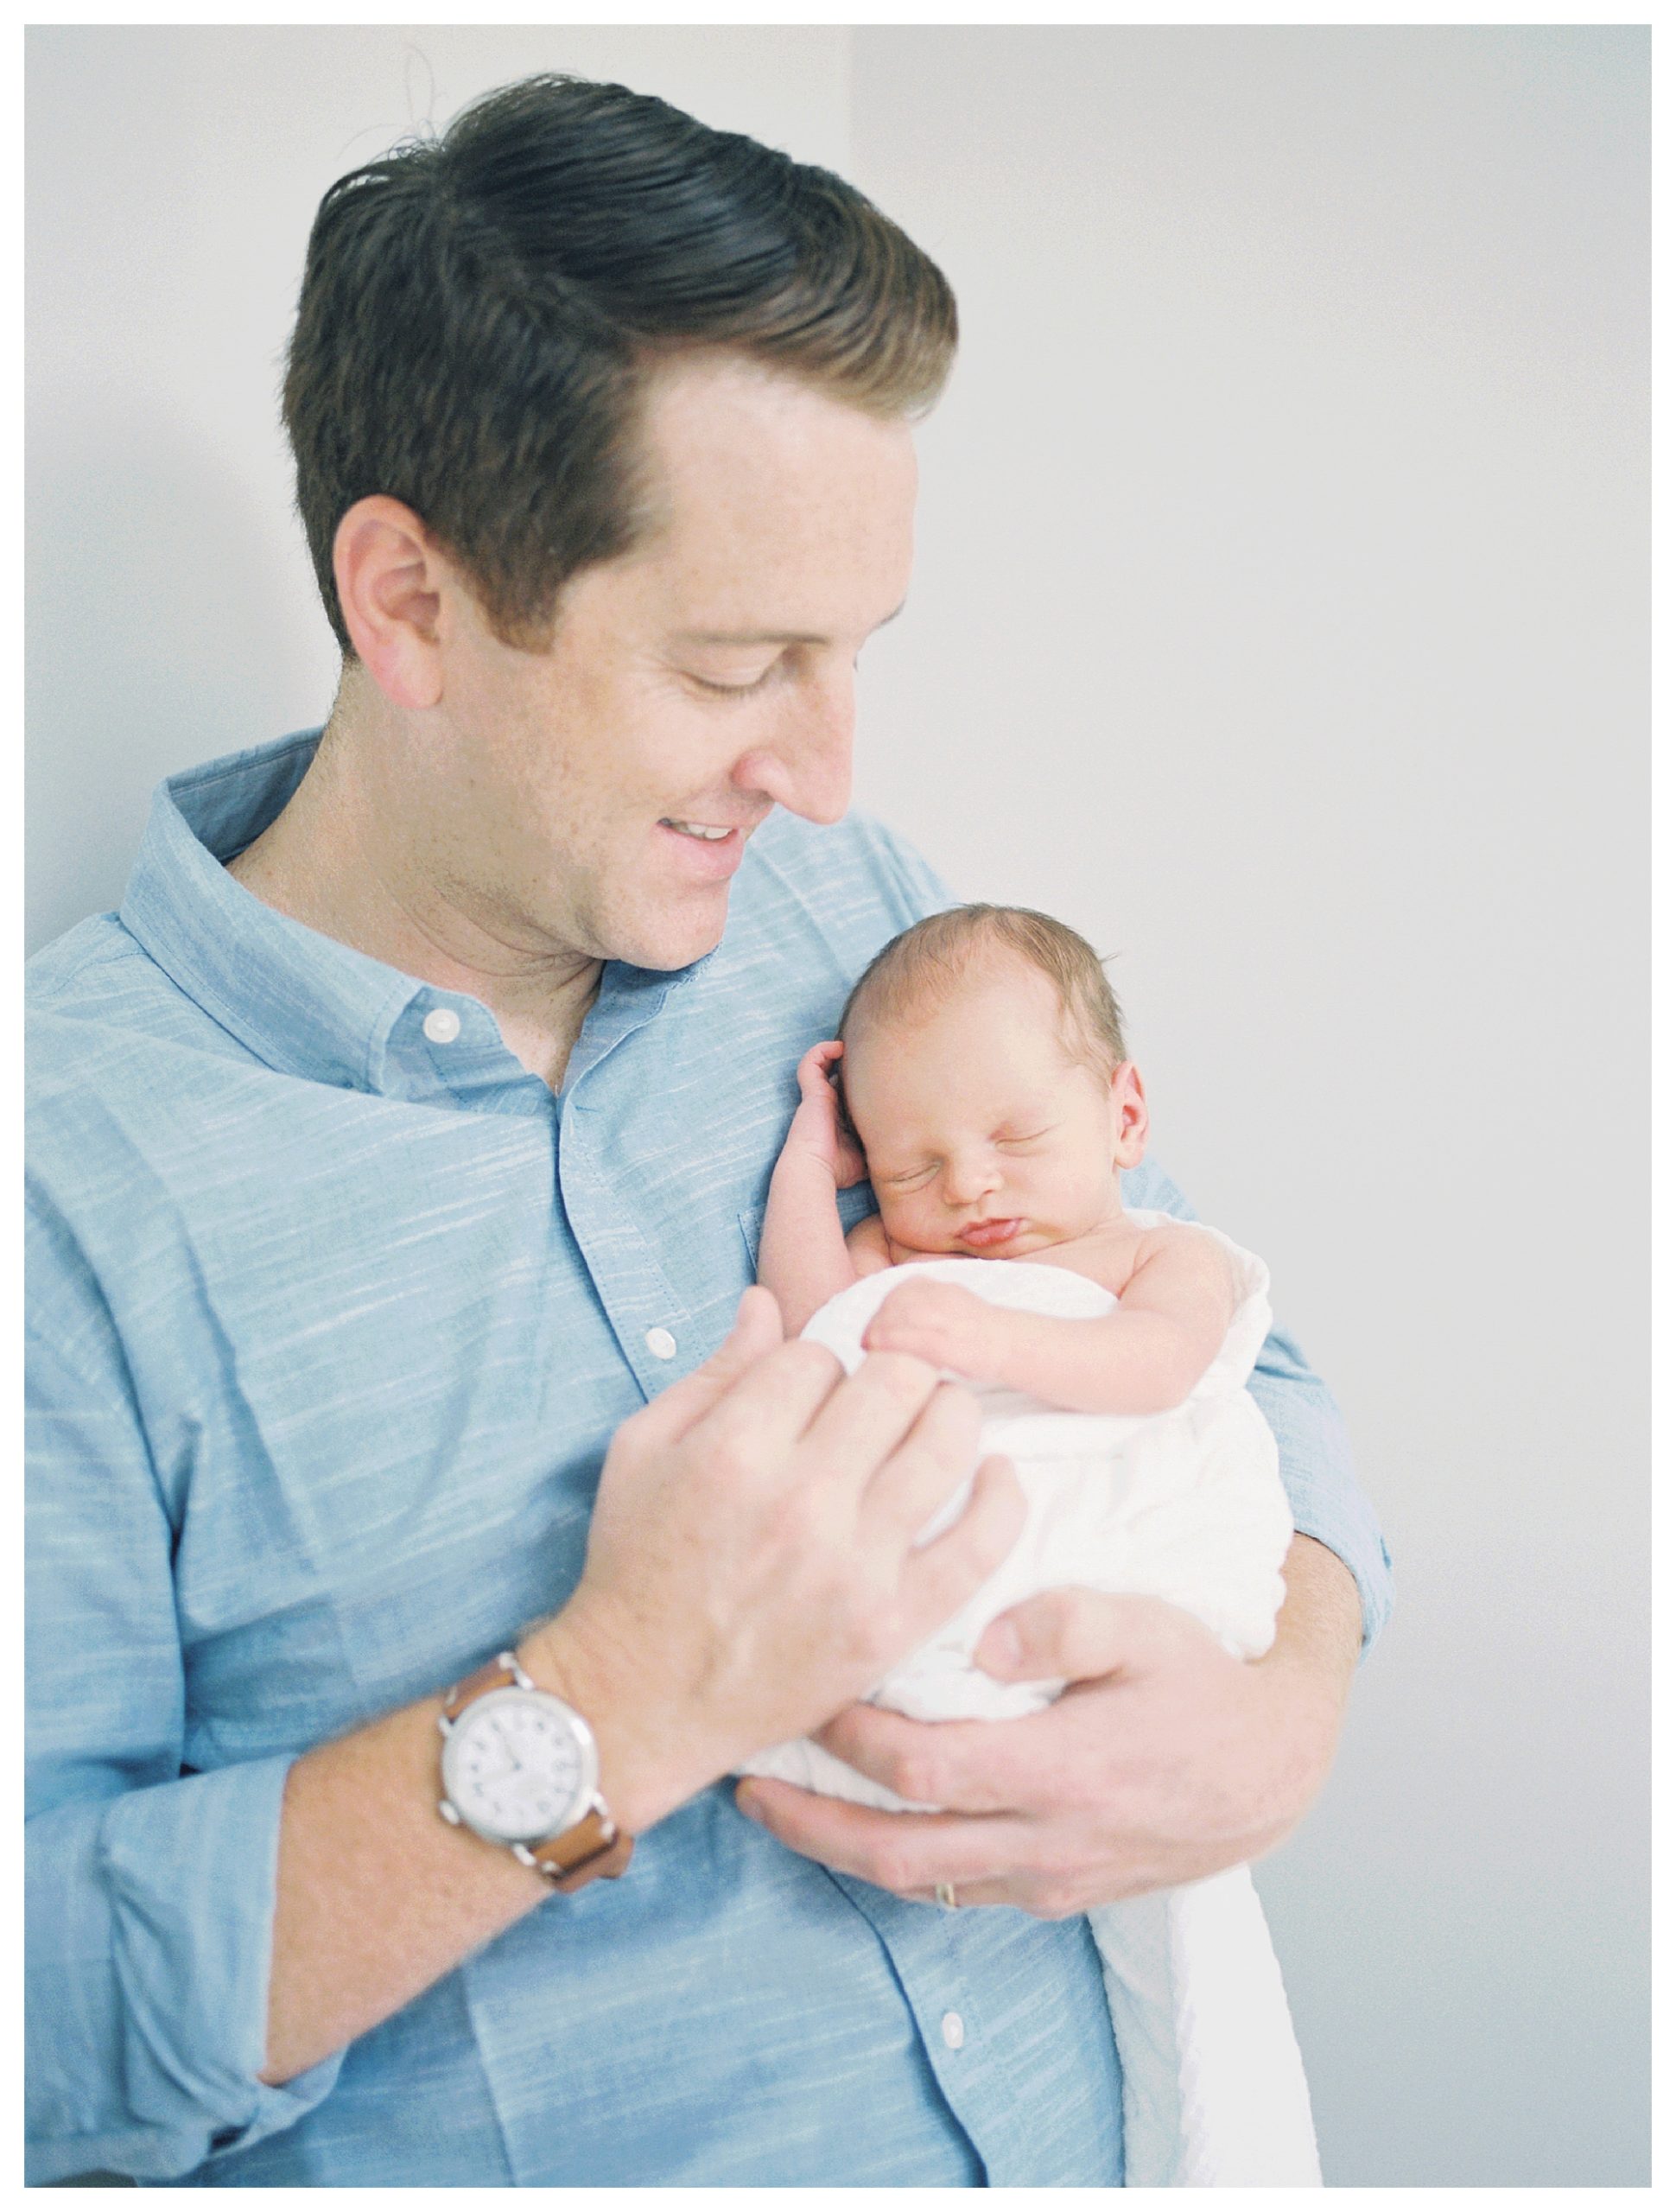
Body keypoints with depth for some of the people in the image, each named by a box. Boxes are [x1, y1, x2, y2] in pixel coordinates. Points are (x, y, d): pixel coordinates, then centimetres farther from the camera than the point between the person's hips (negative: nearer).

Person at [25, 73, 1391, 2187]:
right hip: (510, 2166, -4)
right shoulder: (74, 1155, -14)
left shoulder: (857, 913, 2)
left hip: (1078, 2126, 5)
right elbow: (53, 2006, -17)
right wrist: (603, 1718, -25)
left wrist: (1286, 1712, -9)